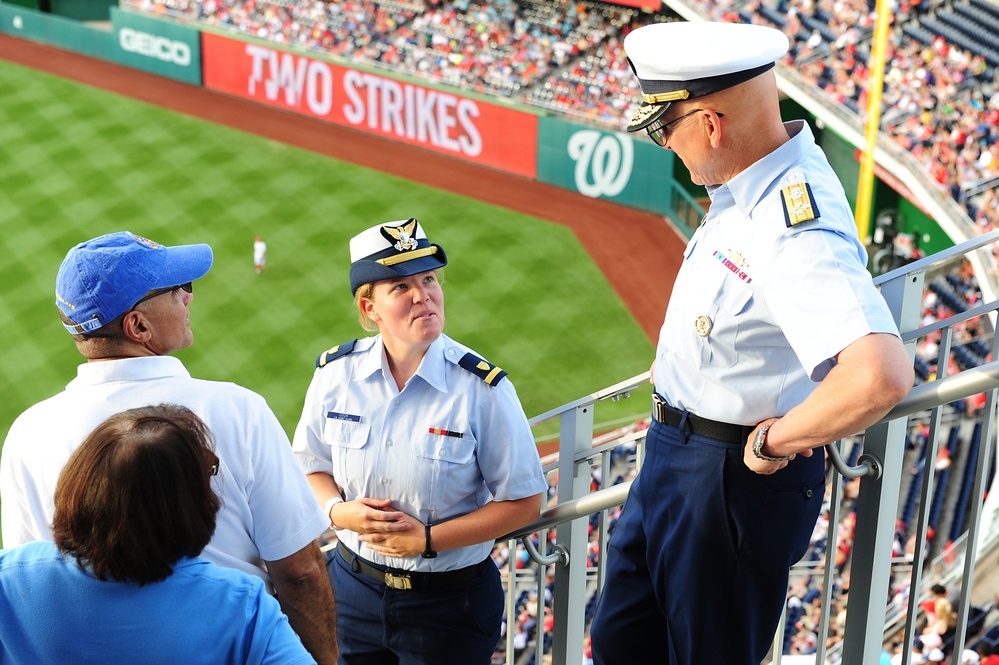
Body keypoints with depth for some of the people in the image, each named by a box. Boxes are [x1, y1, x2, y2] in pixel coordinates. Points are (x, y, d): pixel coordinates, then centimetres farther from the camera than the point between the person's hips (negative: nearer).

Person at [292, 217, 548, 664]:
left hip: (451, 604, -3)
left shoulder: (482, 388, -16)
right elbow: (310, 464, 8)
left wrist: (428, 539, -18)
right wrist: (338, 510, -13)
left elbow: (524, 502, -11)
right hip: (353, 590, 3)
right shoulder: (335, 373, -6)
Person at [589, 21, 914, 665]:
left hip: (733, 484, -9)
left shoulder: (796, 231, -31)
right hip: (674, 458, 9)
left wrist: (773, 441, -29)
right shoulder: (767, 173, -1)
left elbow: (882, 376, -46)